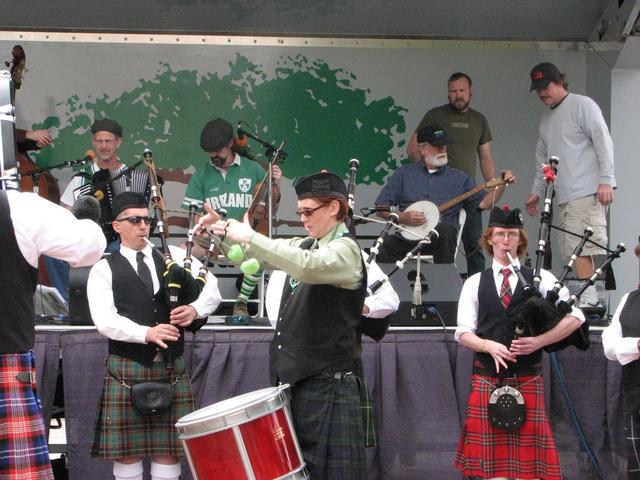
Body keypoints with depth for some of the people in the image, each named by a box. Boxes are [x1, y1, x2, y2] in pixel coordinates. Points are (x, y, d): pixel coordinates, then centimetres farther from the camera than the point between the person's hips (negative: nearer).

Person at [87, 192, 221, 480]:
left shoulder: (174, 256, 12)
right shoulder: (104, 270, 3)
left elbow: (212, 290, 4)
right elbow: (105, 320, -11)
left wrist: (195, 309, -18)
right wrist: (146, 333, -25)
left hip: (172, 366, 3)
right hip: (128, 369, -2)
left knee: (169, 451, 4)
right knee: (127, 451, 1)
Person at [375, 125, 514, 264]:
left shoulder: (459, 178, 16)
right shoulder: (404, 173, 14)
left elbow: (483, 203, 11)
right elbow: (381, 208, 11)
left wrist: (501, 185, -4)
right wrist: (402, 217, -7)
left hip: (440, 237, 1)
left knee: (445, 230, -36)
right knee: (385, 247, -32)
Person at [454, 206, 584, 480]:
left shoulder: (540, 279, 6)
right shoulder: (475, 283, 10)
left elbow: (575, 317, -1)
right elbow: (464, 333, 6)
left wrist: (539, 341, -14)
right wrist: (490, 346, -14)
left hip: (527, 380, -1)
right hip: (487, 380, 1)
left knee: (528, 457, -3)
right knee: (491, 457, 0)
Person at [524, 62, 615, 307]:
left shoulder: (583, 105, -1)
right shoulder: (546, 118, 23)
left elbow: (603, 143, -7)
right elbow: (542, 158, 30)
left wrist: (606, 180, -15)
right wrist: (536, 191, 24)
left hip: (586, 194, -8)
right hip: (564, 196, 8)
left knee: (580, 250, -16)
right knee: (572, 251, 2)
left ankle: (587, 298, -18)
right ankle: (586, 300, 2)